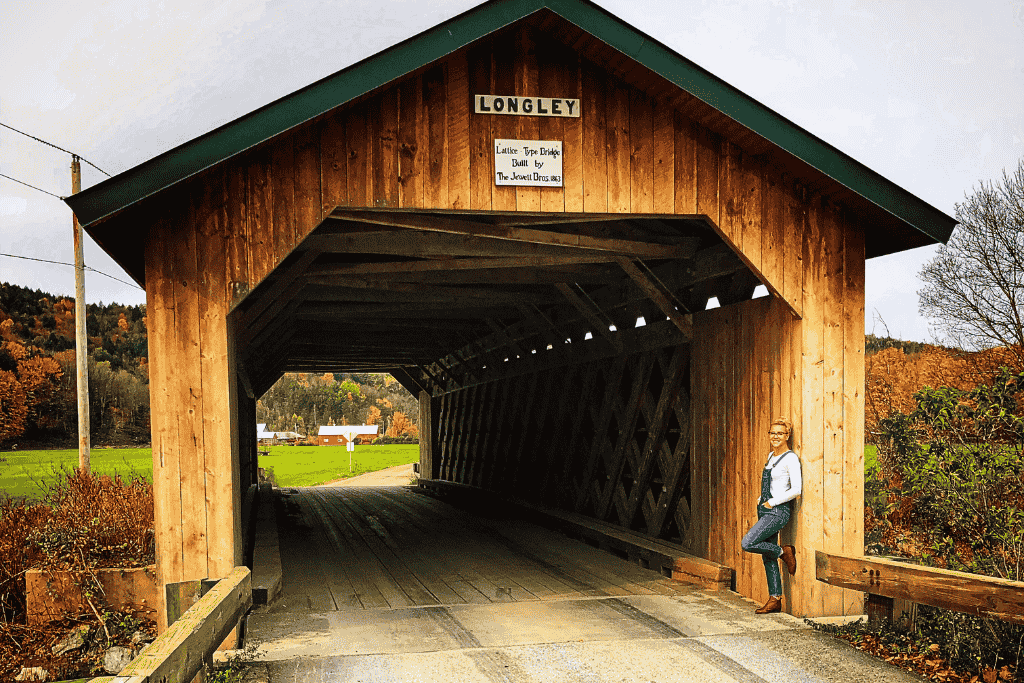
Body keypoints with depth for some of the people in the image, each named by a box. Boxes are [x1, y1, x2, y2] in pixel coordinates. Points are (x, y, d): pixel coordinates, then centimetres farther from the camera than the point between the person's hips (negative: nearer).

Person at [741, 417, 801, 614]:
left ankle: (784, 552, 0)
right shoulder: (771, 455, 14)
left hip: (779, 511, -8)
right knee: (768, 558, 8)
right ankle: (775, 600, 14)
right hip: (765, 509, 8)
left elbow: (796, 490, -19)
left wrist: (772, 502, -14)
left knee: (747, 543, -20)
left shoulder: (790, 458, -11)